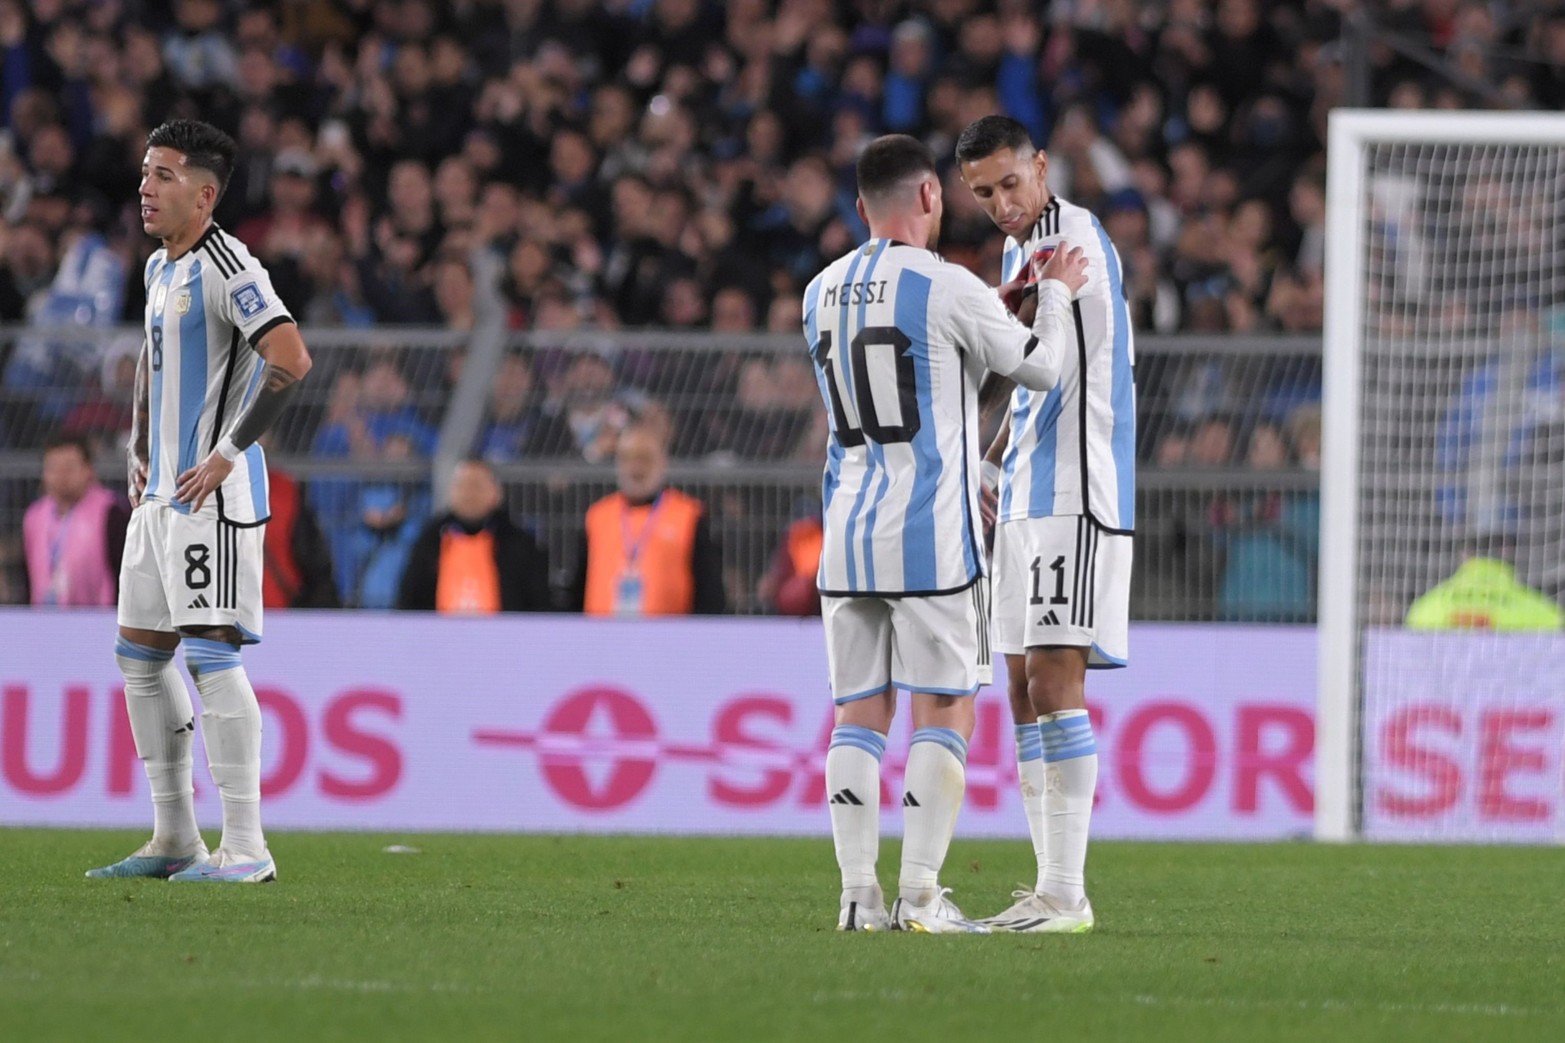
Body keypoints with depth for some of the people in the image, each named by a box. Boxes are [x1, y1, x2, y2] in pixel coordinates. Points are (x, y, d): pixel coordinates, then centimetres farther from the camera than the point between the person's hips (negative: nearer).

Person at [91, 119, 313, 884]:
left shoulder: (227, 268, -14)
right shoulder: (162, 268, 16)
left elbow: (291, 361, -24)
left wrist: (227, 454, -20)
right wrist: (139, 453, 22)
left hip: (213, 496, -10)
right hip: (162, 493, 10)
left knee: (210, 655, -13)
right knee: (139, 655, 11)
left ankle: (246, 849, -11)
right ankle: (174, 838, 18)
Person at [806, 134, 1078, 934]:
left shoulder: (821, 293, 11)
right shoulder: (945, 285, -9)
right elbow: (1039, 366, 2)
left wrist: (1000, 300, 31)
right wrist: (1056, 293, 19)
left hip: (847, 533, 6)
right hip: (930, 536, -6)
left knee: (858, 713, 6)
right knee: (944, 711, -1)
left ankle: (858, 894, 0)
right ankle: (919, 894, -7)